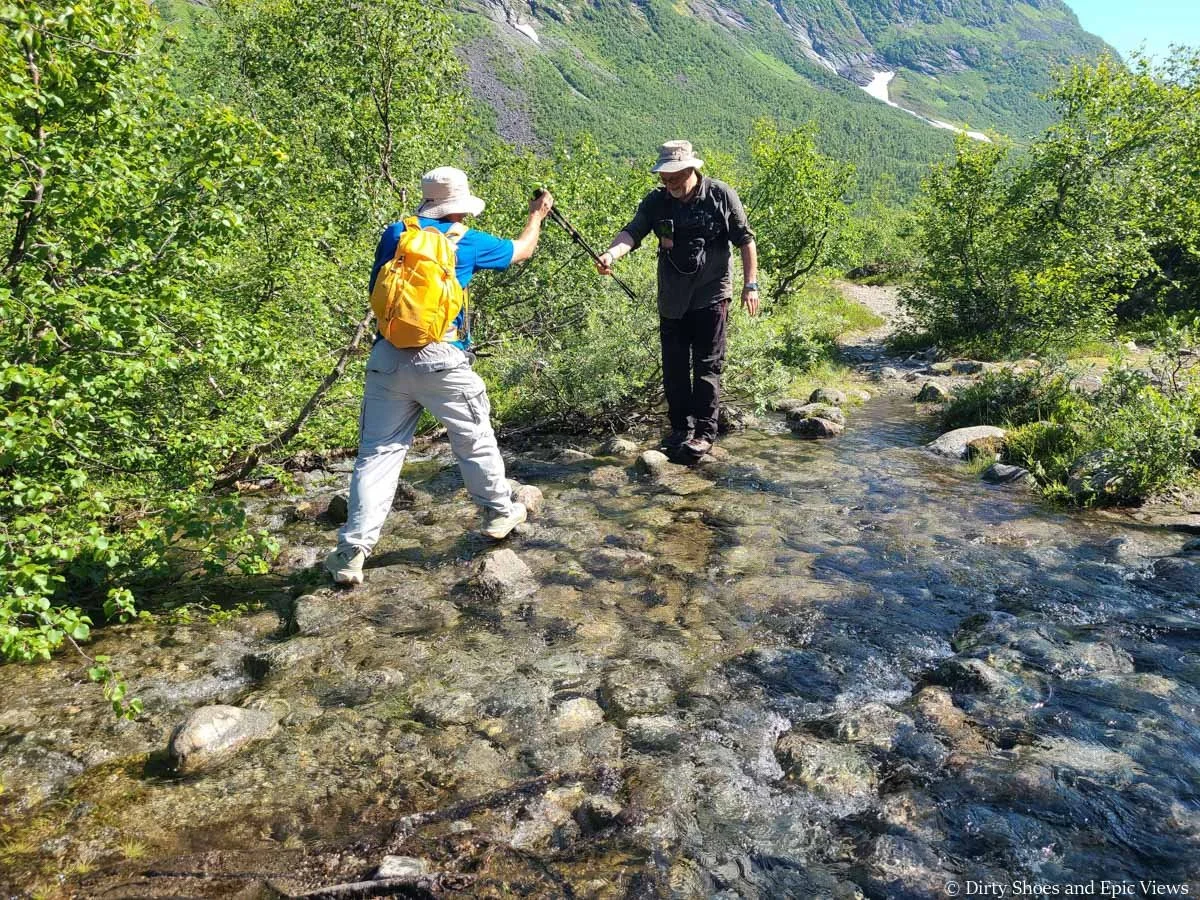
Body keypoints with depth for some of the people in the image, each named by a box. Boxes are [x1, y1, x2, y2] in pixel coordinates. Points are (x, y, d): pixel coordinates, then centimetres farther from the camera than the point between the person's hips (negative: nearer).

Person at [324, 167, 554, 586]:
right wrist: (537, 214, 37)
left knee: (378, 452, 5)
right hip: (441, 360, -2)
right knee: (475, 440, 16)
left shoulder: (395, 233, 9)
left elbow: (376, 291, 16)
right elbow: (522, 250, 19)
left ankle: (352, 552, 3)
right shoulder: (466, 241, 3)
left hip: (388, 359, 3)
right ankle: (501, 512, 34)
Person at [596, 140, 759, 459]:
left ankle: (704, 431, 9)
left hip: (711, 295, -3)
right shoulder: (655, 201, 1)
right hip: (672, 299, 4)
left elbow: (745, 240, 0)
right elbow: (632, 232, -14)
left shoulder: (720, 195, -4)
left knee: (707, 366, -2)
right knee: (673, 367, 9)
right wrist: (611, 254, -35)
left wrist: (750, 284, -3)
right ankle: (681, 427, 23)